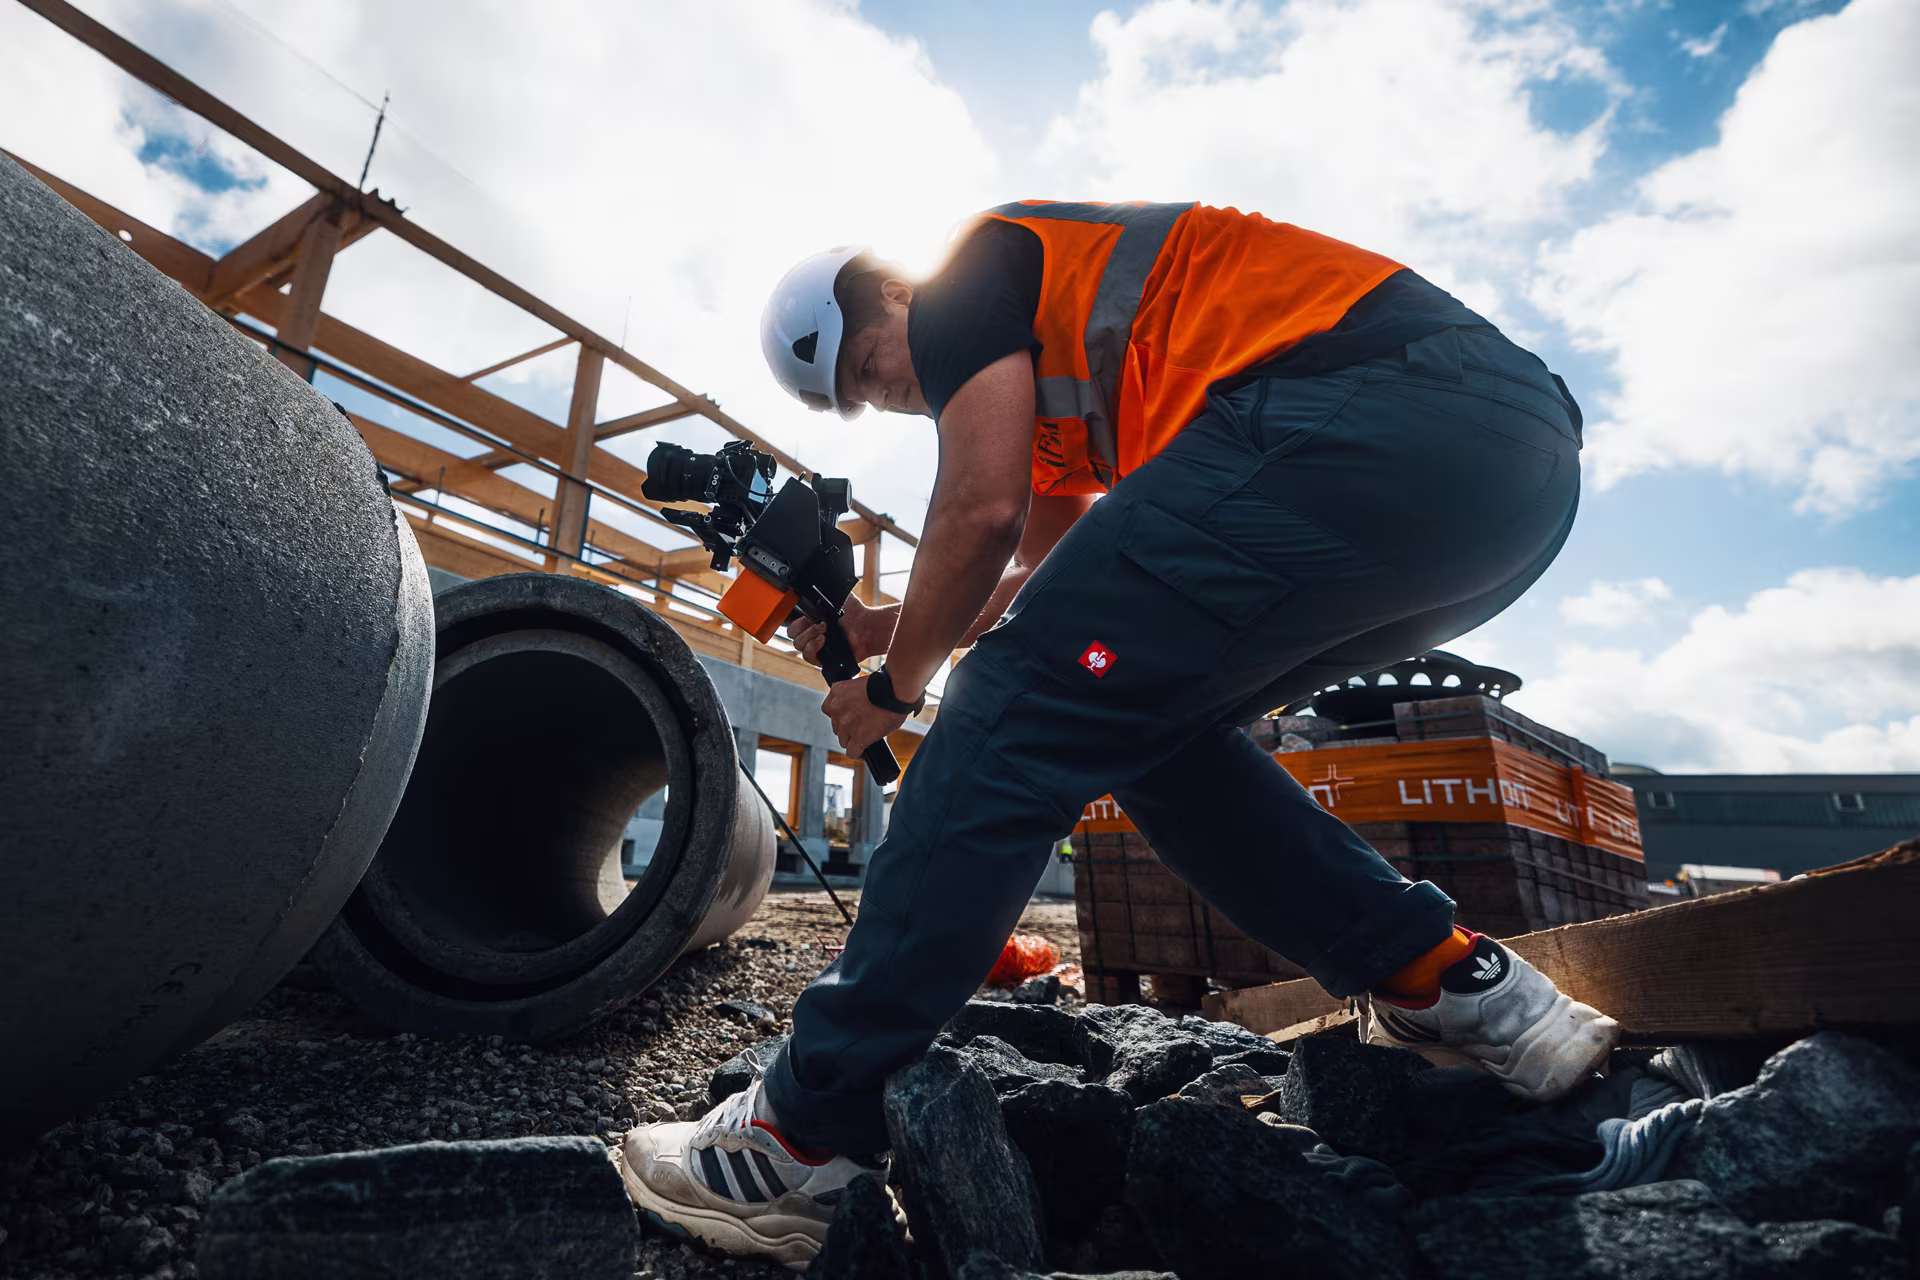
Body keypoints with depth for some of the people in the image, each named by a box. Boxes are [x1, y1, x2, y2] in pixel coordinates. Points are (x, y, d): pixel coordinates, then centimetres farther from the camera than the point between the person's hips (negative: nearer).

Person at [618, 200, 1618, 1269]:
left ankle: (804, 1143, -1)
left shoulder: (971, 270, 9)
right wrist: (882, 626, 28)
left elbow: (981, 510, -5)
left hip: (1375, 409, -10)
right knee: (1144, 720, 16)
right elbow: (1041, 581, 36)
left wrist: (892, 684, 9)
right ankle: (1453, 989, 15)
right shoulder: (1051, 364, 34)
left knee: (1023, 713, -10)